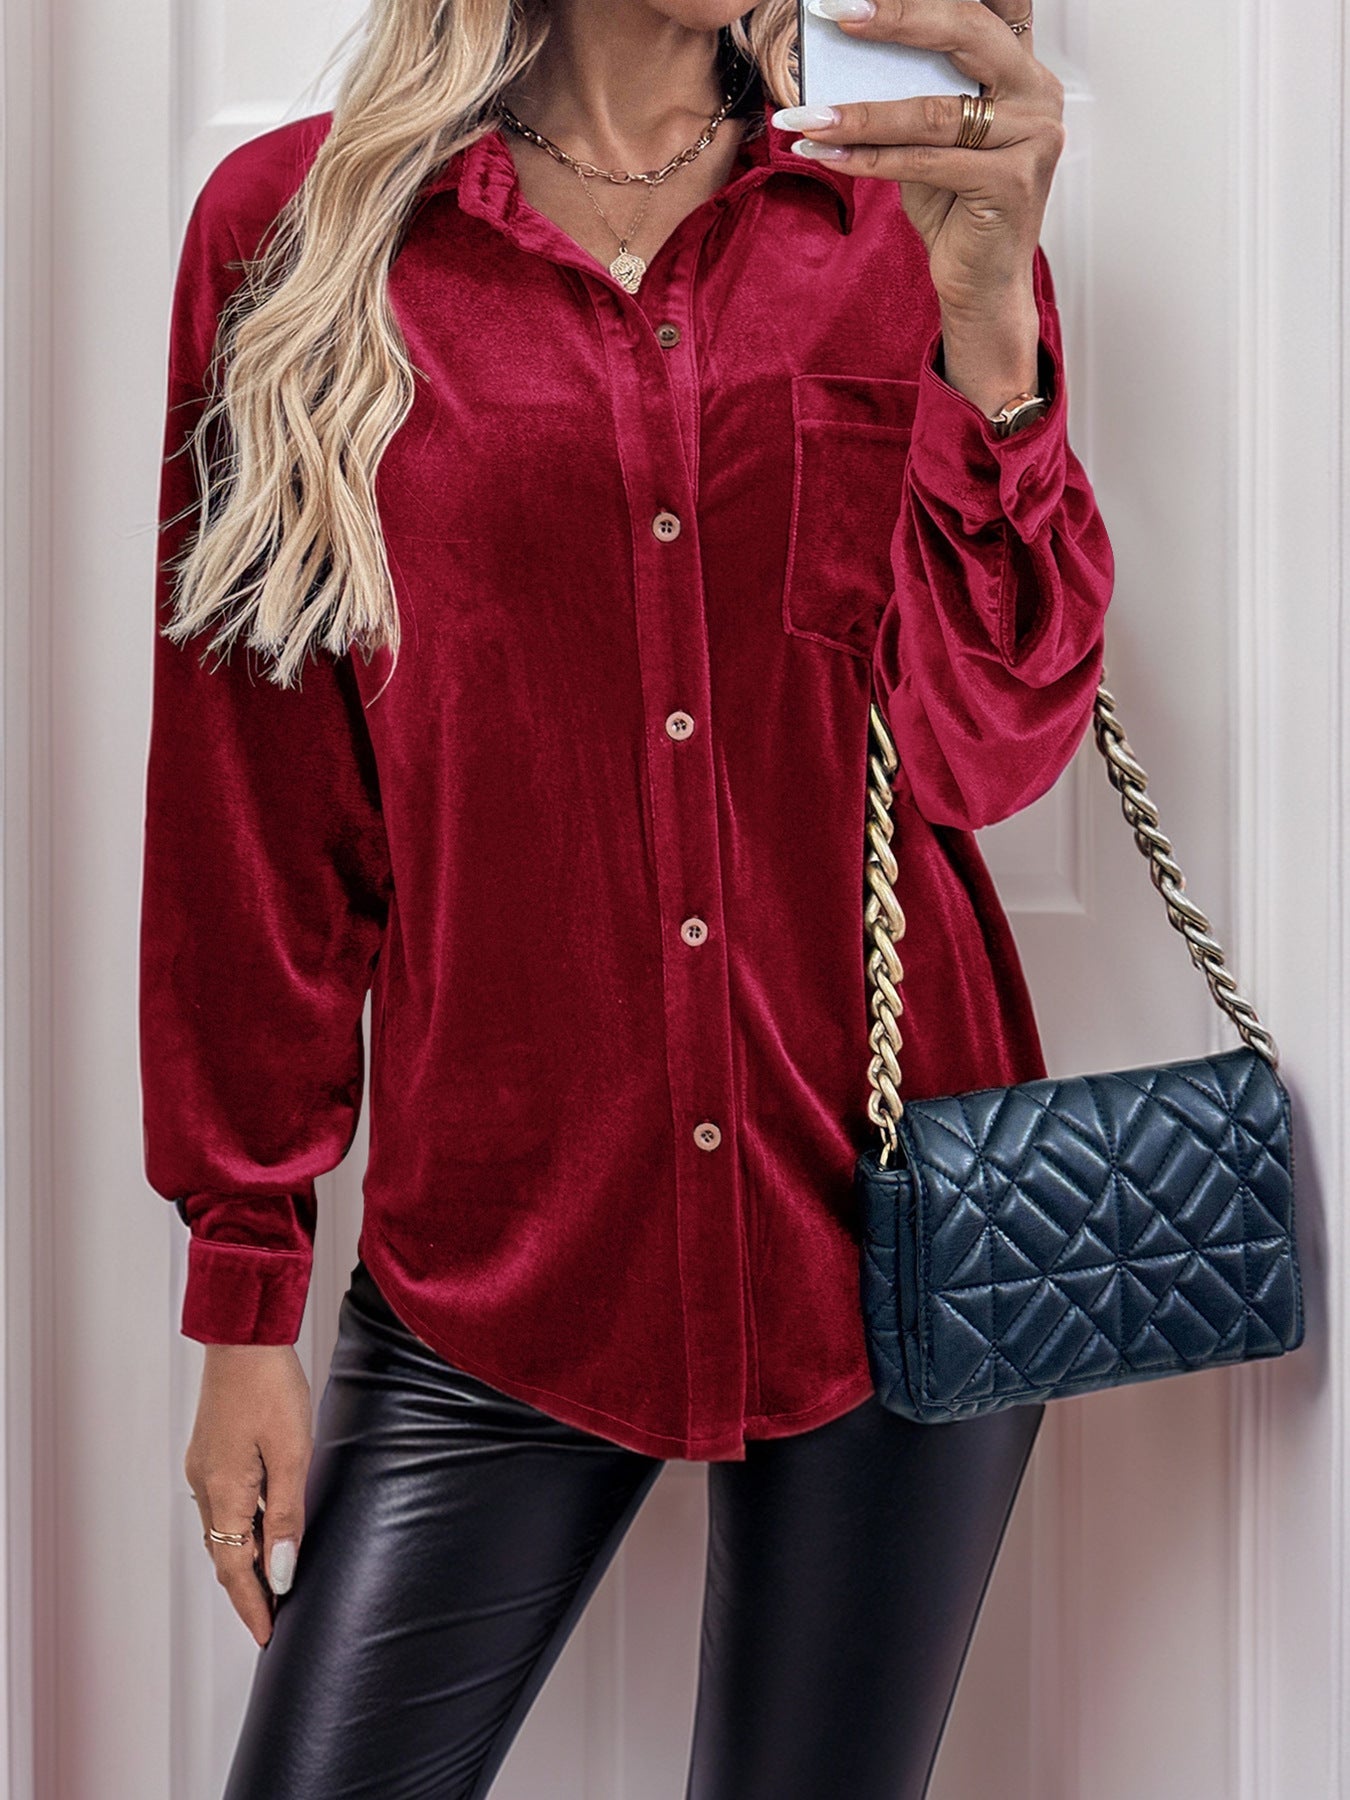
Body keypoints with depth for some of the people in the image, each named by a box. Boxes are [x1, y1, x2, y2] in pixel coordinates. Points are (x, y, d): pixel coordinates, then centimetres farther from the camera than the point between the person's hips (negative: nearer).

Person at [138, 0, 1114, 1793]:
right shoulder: (295, 227, 1)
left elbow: (986, 750, -7)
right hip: (496, 1254, -1)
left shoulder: (913, 212, 4)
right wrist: (245, 1296, 2)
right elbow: (248, 821, 2)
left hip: (889, 1225, 1)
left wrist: (985, 296, -18)